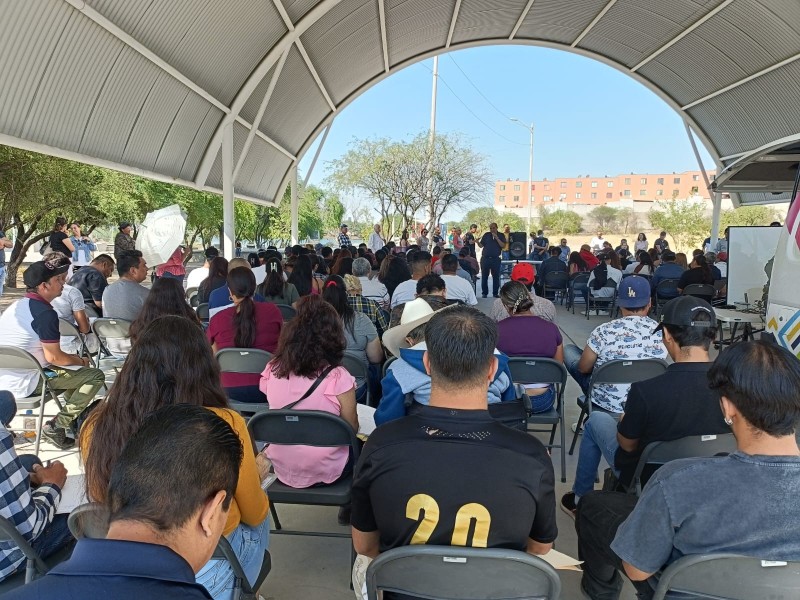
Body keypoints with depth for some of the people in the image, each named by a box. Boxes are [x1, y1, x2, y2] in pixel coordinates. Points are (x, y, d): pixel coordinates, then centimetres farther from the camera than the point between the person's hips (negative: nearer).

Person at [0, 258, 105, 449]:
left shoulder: (15, 306, 11)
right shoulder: (45, 313, -19)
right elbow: (54, 357, -19)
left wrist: (75, 359, 17)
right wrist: (81, 360, 2)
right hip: (24, 384, -10)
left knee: (74, 368, 26)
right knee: (95, 376, -8)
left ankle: (75, 419, 27)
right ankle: (57, 426, -6)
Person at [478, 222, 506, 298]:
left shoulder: (501, 236, 6)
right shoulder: (486, 235, 8)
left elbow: (503, 246, -7)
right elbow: (481, 245, 7)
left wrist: (496, 238, -14)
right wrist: (477, 242, -14)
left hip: (496, 259, -1)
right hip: (485, 258, 1)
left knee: (496, 276, 2)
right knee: (484, 276, 2)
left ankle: (495, 293, 10)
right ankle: (484, 293, 9)